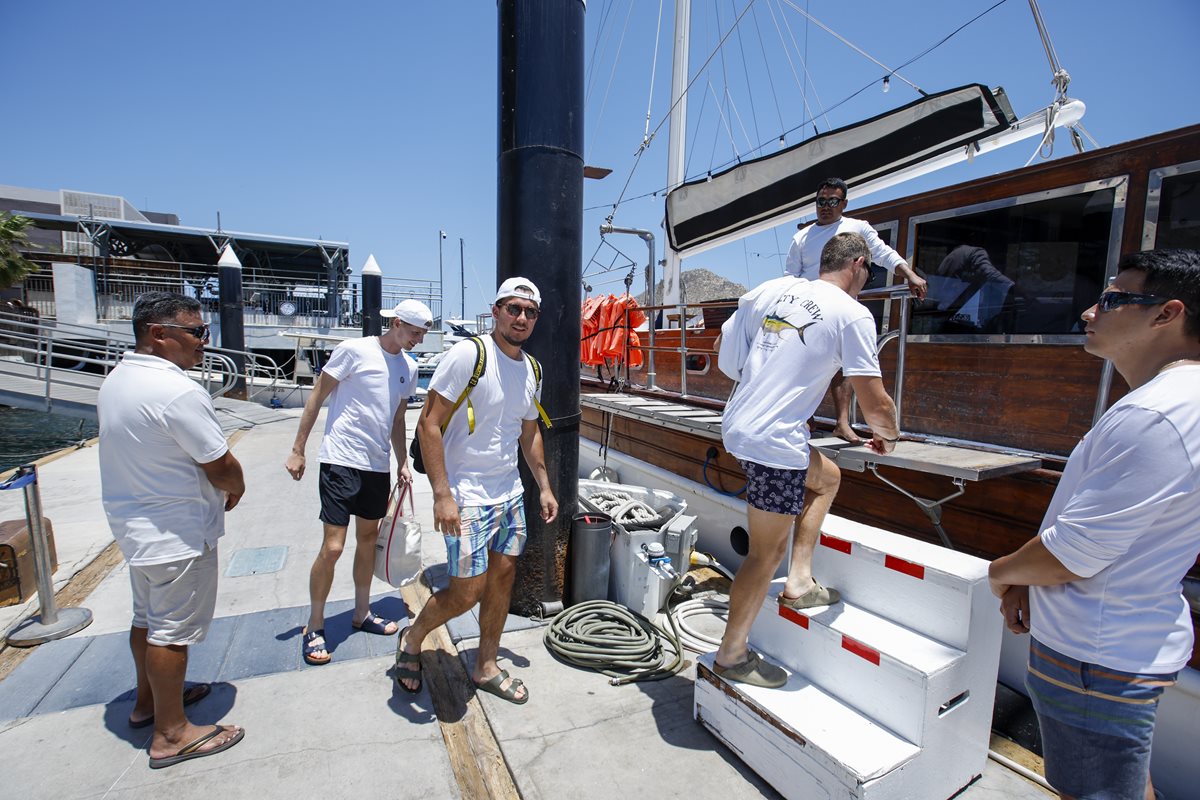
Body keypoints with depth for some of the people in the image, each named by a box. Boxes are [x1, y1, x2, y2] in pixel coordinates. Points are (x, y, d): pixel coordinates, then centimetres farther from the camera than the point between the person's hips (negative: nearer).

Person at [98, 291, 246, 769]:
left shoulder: (116, 380, 5)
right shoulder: (177, 391, -26)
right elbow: (222, 468, -22)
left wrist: (221, 486, 6)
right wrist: (236, 488, 0)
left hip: (133, 522, 10)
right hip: (176, 532, -10)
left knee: (148, 617, 24)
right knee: (171, 630, 4)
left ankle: (149, 699, 43)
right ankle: (170, 734, 20)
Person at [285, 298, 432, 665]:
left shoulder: (409, 367, 9)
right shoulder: (354, 350, -9)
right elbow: (317, 397, -4)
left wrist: (403, 463, 14)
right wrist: (298, 450, -5)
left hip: (378, 465, 6)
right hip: (341, 460, -6)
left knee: (368, 538, 16)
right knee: (333, 547, -4)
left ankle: (361, 613, 32)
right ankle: (314, 627, 17)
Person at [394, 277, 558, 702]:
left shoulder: (532, 369, 7)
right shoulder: (468, 354, -16)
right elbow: (428, 424, -17)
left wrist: (544, 486, 15)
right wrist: (442, 494, -22)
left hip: (510, 492, 7)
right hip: (466, 495, -7)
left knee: (502, 578, 14)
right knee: (467, 591, 0)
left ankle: (486, 667, 35)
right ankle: (412, 638, 31)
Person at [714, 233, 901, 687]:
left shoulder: (771, 289, 10)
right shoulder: (852, 314, -6)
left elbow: (727, 359, 13)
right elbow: (875, 403, -8)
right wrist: (888, 436, 14)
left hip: (737, 425, 8)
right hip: (775, 442, -8)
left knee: (827, 477, 29)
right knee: (767, 552, 8)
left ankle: (799, 582, 31)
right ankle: (732, 655, 25)